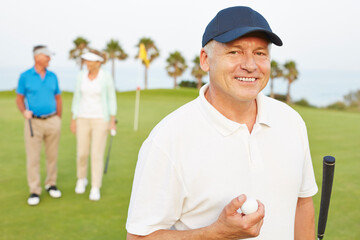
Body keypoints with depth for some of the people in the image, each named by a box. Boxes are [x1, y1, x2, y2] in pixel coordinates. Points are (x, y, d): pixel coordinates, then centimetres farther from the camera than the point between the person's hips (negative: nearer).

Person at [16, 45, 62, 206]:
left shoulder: (53, 76, 5)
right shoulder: (25, 76, -3)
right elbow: (19, 99, 2)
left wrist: (58, 120, 9)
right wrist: (24, 112, -18)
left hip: (52, 121, 3)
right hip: (33, 122, -3)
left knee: (52, 156, 9)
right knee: (33, 158, -3)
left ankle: (51, 185, 26)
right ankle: (34, 191, 7)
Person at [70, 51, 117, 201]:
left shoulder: (107, 77, -8)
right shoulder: (81, 76, 1)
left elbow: (111, 100, -2)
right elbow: (77, 99, 7)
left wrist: (112, 122, -6)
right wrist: (73, 120, 6)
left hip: (100, 119, -3)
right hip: (83, 119, 3)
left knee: (97, 154, -4)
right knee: (82, 154, 6)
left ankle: (95, 189, 8)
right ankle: (81, 180, 34)